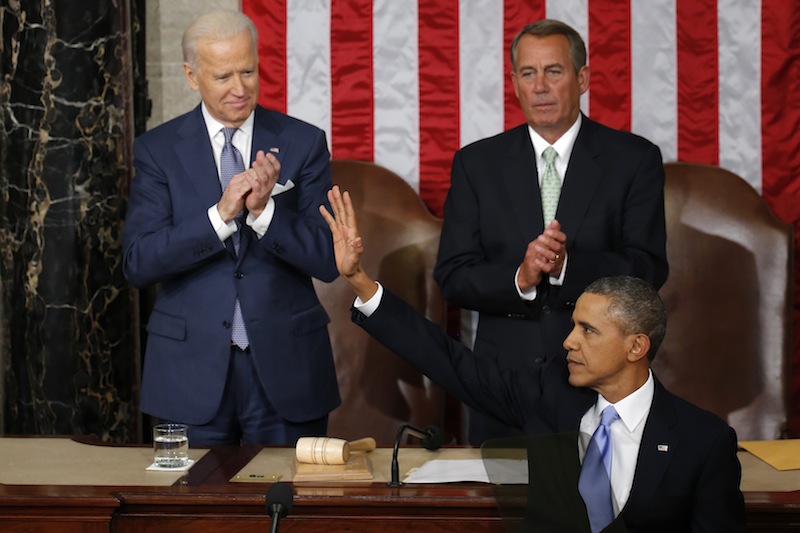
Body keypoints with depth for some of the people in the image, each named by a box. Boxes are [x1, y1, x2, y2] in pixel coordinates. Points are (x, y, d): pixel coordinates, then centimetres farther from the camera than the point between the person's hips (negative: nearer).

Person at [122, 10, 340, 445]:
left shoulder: (303, 143, 1)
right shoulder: (157, 150, 1)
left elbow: (328, 261, -4)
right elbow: (138, 262, -9)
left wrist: (264, 210, -20)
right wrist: (220, 215, -21)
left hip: (285, 365, 0)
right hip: (191, 370, 0)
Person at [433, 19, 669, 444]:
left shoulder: (635, 159, 1)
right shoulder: (477, 163, 5)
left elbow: (649, 269, -7)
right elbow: (452, 277, 0)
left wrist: (567, 266, -23)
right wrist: (520, 278, -19)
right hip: (505, 377, 1)